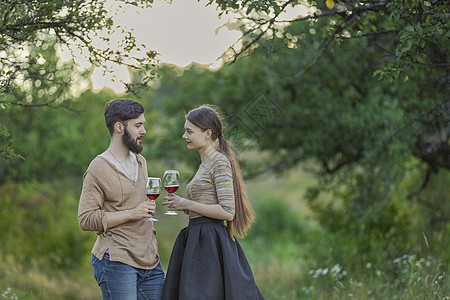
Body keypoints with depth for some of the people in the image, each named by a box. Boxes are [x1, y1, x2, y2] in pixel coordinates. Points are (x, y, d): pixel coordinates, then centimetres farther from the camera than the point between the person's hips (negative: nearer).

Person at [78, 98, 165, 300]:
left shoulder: (140, 162, 17)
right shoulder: (99, 169, -8)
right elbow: (86, 219, -13)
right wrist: (131, 214, -17)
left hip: (150, 260, 7)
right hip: (117, 261, -7)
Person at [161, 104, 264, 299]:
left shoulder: (219, 162, -11)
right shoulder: (206, 164, 18)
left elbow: (227, 212, -17)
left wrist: (188, 205, -12)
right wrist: (182, 205, 11)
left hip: (210, 245, -9)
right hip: (197, 241, 9)